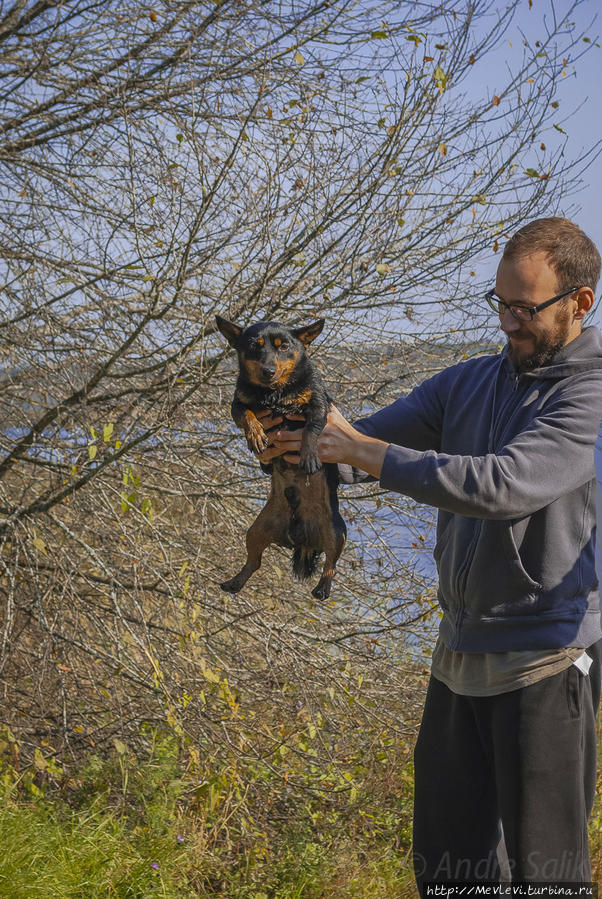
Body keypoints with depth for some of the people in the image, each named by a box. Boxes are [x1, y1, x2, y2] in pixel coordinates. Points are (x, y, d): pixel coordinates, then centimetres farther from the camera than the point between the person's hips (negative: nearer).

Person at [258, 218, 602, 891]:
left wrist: (363, 450, -26)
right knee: (445, 854, 16)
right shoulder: (469, 382, 10)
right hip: (459, 653, 7)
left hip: (546, 663, -7)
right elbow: (364, 441, 6)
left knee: (541, 866, 2)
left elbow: (502, 484, -27)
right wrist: (300, 444, -17)